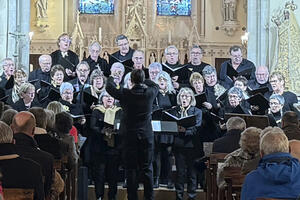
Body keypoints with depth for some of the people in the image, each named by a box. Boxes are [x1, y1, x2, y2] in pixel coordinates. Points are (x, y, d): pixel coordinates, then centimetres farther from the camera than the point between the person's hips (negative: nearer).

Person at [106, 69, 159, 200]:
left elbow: (109, 87, 5)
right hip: (146, 135, 2)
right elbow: (155, 85, 17)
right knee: (147, 169, 7)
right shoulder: (150, 93, -7)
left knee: (131, 169, 5)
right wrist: (142, 82, 27)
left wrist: (112, 78, 25)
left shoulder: (125, 94, -12)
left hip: (129, 136, -1)